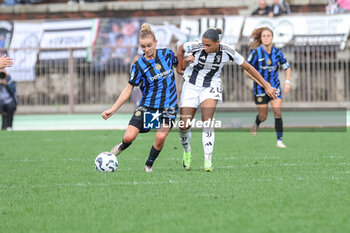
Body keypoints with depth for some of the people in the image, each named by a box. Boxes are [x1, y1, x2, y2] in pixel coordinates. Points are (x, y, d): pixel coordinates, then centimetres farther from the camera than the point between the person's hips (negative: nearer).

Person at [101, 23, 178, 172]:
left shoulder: (167, 54, 0)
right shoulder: (139, 65, -5)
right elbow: (128, 89, 1)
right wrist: (113, 109, -4)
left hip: (168, 106, 0)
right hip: (147, 105, 0)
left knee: (161, 137, -22)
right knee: (129, 137, -15)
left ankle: (149, 165, 4)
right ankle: (121, 147, 23)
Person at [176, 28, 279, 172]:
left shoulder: (228, 52, -18)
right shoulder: (196, 47, -20)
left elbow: (248, 68, -6)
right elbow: (180, 48, 4)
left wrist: (266, 86, -4)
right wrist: (180, 67, 8)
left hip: (211, 87, -1)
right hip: (191, 85, 1)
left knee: (207, 123, -21)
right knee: (184, 126, -4)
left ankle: (208, 160, -17)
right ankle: (187, 151, 26)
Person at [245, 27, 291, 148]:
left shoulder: (277, 52, -3)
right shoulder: (256, 53, -12)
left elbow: (287, 67, 10)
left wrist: (287, 82, -5)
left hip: (274, 86, 2)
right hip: (260, 88, -2)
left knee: (278, 113, -13)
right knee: (263, 116, 6)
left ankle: (279, 140, -7)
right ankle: (256, 124, 43)